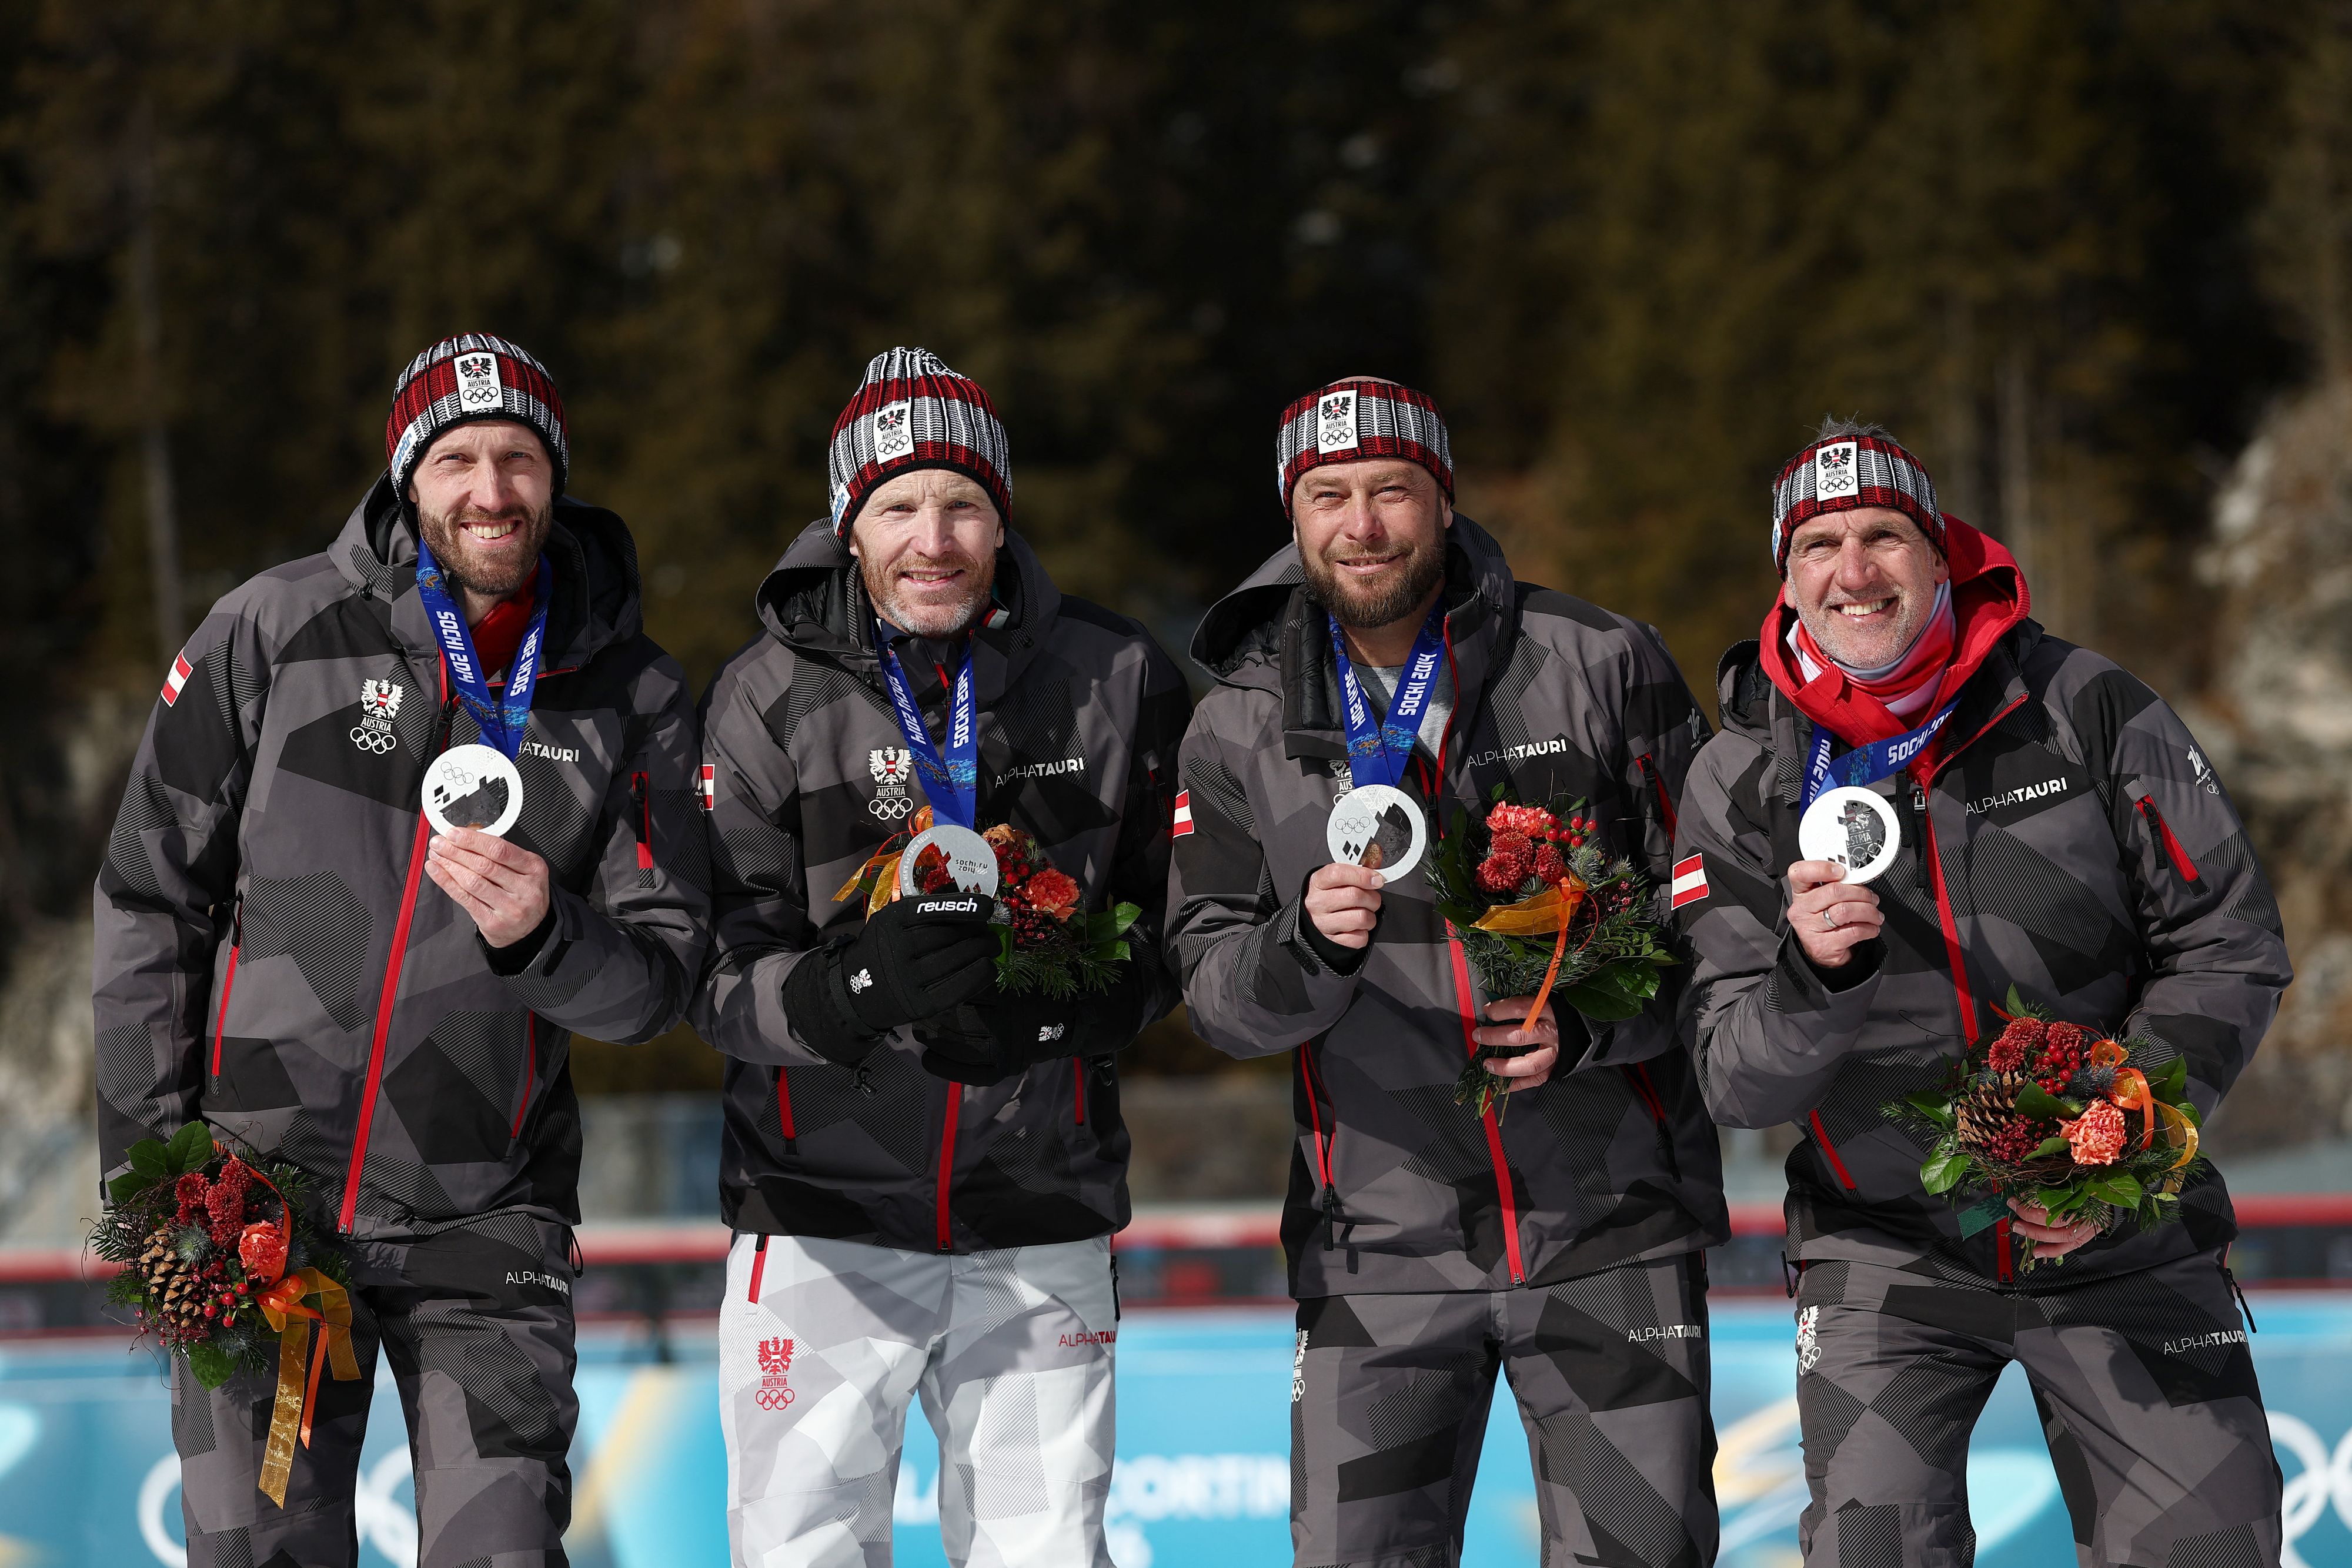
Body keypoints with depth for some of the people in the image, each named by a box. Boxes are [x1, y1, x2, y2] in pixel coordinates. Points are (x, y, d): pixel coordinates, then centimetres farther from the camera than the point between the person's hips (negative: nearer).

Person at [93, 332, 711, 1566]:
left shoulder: (629, 695, 2)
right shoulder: (271, 634, -2)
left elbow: (657, 985, 0)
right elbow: (150, 900, 4)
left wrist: (542, 934, -22)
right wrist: (149, 1163, 0)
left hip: (487, 1221, 1)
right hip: (261, 1192, 0)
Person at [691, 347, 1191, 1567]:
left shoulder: (1114, 682, 2)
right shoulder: (768, 699, -3)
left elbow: (1177, 919, 8)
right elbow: (717, 975, -7)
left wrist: (1067, 988, -13)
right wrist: (862, 985, -27)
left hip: (1042, 1223, 2)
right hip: (824, 1214, -1)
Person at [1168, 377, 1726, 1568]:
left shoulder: (1603, 666, -1)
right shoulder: (1240, 729, 4)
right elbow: (1213, 992, 2)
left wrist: (1591, 1028, -15)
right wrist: (1310, 946, -19)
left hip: (1609, 1234, -1)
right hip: (1378, 1247, 1)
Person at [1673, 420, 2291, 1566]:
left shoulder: (2086, 711, -6)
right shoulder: (1740, 786, -4)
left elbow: (2230, 947, -2)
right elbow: (1737, 1086, -7)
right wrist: (1814, 973, -29)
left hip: (2117, 1244, 0)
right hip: (1884, 1249, 0)